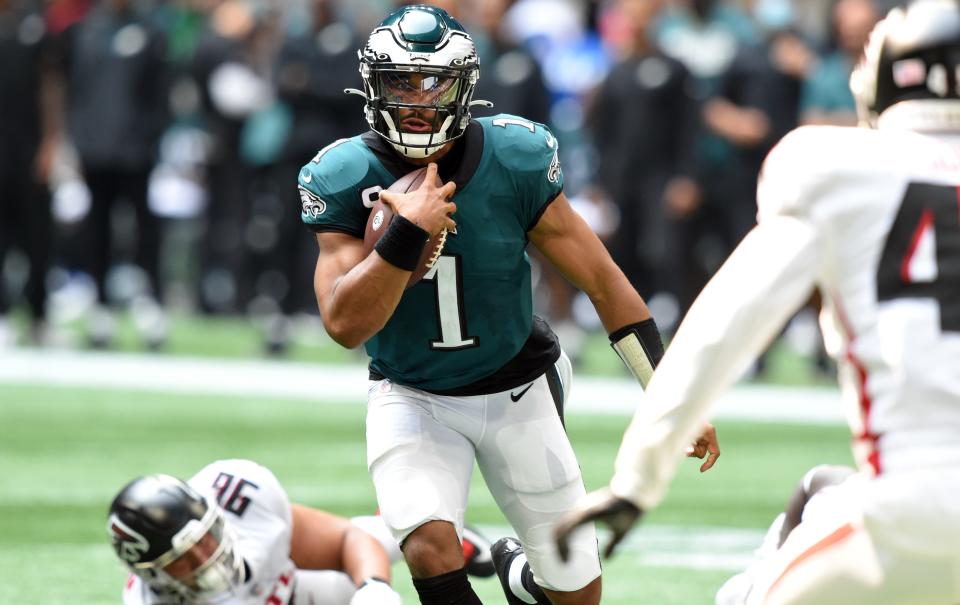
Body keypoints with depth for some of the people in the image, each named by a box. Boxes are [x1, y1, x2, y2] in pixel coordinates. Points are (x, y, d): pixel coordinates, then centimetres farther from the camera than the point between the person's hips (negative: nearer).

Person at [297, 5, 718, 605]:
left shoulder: (515, 162, -16)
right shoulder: (346, 179, -16)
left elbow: (602, 279, -10)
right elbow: (345, 324, -22)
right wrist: (407, 235, -35)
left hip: (517, 391, 1)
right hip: (412, 398, -1)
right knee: (431, 549, -27)